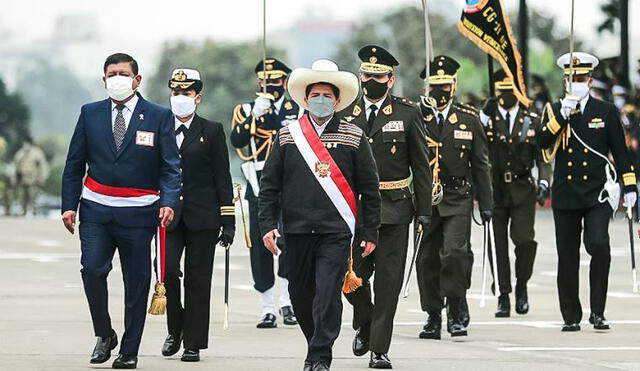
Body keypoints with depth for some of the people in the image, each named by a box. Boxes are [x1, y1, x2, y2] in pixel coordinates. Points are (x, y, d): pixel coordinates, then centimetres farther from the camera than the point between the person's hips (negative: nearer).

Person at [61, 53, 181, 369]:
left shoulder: (158, 117, 2)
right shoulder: (90, 114, 8)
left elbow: (171, 166, 0)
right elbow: (74, 164, 11)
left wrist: (168, 201, -16)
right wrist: (69, 205, 3)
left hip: (137, 213, -1)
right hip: (96, 210, 1)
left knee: (136, 282, 2)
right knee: (92, 269, -16)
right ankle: (104, 335, 3)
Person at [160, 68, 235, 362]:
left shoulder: (212, 131, 4)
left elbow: (223, 180, 2)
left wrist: (228, 222, -3)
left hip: (202, 217, -1)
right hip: (168, 216, 2)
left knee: (198, 281, 0)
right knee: (167, 271, -14)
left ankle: (194, 343, 7)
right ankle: (175, 329, 8)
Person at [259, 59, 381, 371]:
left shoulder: (353, 138, 4)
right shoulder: (287, 137, 8)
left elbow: (369, 188, 6)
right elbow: (269, 185, 9)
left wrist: (370, 232, 2)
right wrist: (267, 225, -1)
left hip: (336, 231, -3)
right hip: (297, 230, 3)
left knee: (328, 295, -12)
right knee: (300, 296, 9)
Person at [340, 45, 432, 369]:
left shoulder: (407, 114, 2)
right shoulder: (345, 114, 8)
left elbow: (421, 166, 3)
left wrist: (423, 210, -1)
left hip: (394, 210, -2)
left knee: (388, 281, -2)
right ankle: (364, 325, 29)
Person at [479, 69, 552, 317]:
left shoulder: (532, 120, 7)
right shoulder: (487, 118, 3)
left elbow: (542, 156, 7)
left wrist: (543, 181, -8)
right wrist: (485, 116, -19)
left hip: (523, 191, 0)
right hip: (495, 191, 0)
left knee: (524, 239, -13)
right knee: (498, 245, 0)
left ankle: (521, 286, 11)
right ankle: (503, 297, 8)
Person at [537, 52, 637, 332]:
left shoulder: (606, 112, 6)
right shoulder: (554, 111, 8)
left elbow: (620, 151, 8)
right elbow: (543, 141, -8)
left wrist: (630, 186, 3)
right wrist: (562, 116, -19)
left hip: (597, 194, -2)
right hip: (565, 196, 2)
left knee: (599, 246, -20)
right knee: (567, 259, 5)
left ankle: (598, 312, -11)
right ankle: (571, 317, 15)